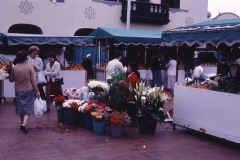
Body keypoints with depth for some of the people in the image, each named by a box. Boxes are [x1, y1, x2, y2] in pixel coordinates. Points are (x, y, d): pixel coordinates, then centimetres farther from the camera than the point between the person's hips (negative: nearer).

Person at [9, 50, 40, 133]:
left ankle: (22, 123, 27)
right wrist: (37, 91, -2)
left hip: (18, 91, 3)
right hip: (29, 90, -3)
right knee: (28, 108, 3)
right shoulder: (29, 67, -11)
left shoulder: (14, 68, -5)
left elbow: (11, 80, 4)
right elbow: (33, 80, -9)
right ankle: (24, 123, -14)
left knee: (21, 107, 17)